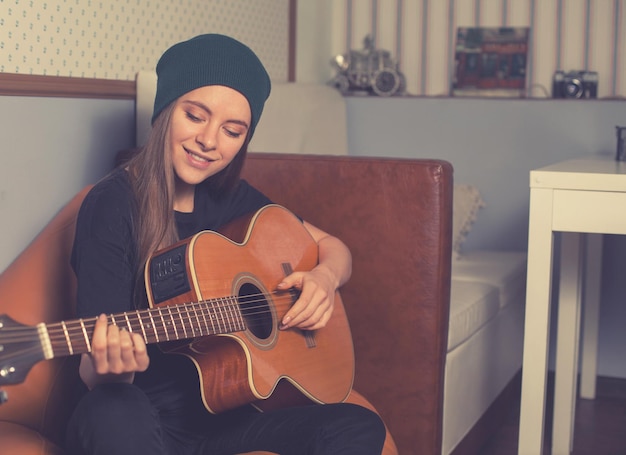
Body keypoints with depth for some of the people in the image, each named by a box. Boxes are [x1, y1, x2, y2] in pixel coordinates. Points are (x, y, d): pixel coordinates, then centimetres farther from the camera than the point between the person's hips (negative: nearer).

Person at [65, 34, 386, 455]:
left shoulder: (231, 198, 7)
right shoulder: (113, 205, -11)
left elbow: (332, 246, 18)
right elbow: (93, 368, -16)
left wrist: (326, 275, -5)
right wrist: (109, 368, -39)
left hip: (224, 412, 6)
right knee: (113, 413, -40)